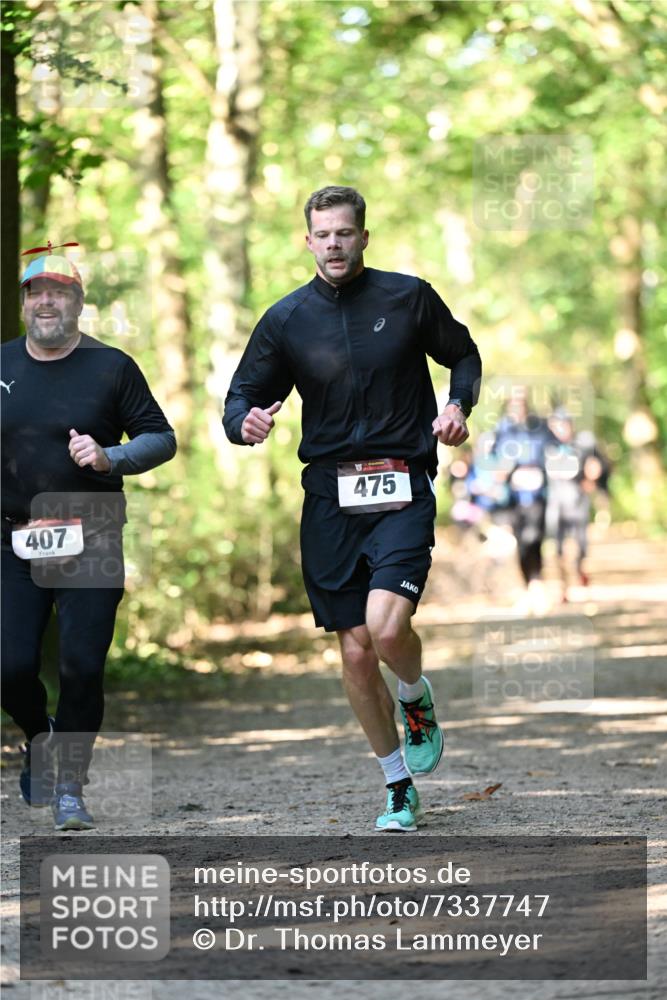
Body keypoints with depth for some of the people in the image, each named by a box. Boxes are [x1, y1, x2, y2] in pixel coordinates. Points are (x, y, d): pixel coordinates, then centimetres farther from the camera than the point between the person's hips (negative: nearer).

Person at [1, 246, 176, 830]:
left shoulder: (110, 367, 2)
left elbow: (161, 438, 4)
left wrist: (109, 457, -14)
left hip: (92, 546, -2)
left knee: (82, 667, -7)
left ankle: (70, 786, 7)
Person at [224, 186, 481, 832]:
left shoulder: (409, 298, 2)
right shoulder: (285, 319, 4)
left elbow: (463, 355, 17)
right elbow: (242, 396, 8)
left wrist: (458, 405, -3)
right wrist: (246, 422, -15)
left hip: (403, 491, -2)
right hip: (330, 496, 2)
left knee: (386, 628, -22)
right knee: (355, 652, 3)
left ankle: (417, 700, 13)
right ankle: (399, 788, 19)